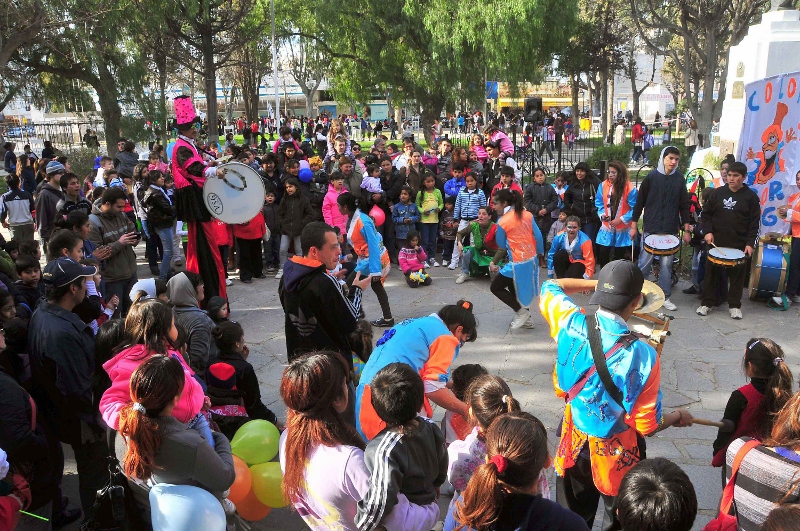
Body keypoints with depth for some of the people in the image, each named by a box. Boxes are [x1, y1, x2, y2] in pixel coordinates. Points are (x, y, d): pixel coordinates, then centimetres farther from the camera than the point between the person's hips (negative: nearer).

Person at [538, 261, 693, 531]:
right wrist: (677, 417, 2)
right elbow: (648, 426, -18)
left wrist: (595, 283, 3)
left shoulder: (571, 323, -22)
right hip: (617, 454, -3)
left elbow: (549, 287, 2)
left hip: (574, 443, 3)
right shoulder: (643, 356, -29)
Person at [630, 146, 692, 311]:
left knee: (666, 264, 5)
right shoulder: (651, 177, -2)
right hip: (650, 229, -2)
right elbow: (640, 201, 1)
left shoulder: (679, 179, 5)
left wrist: (686, 230, 5)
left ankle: (665, 297, 14)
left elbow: (684, 205, 8)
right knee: (645, 262, 2)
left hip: (671, 230, 2)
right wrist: (634, 225, -2)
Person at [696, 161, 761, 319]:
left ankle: (734, 305, 17)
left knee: (737, 276, 6)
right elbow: (706, 213, 11)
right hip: (716, 241, 2)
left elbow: (754, 223, -1)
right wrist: (707, 231, -3)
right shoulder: (718, 192, 6)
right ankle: (706, 303, 15)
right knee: (711, 273, 5)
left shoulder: (751, 197, 0)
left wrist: (750, 243, -9)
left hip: (739, 245, -2)